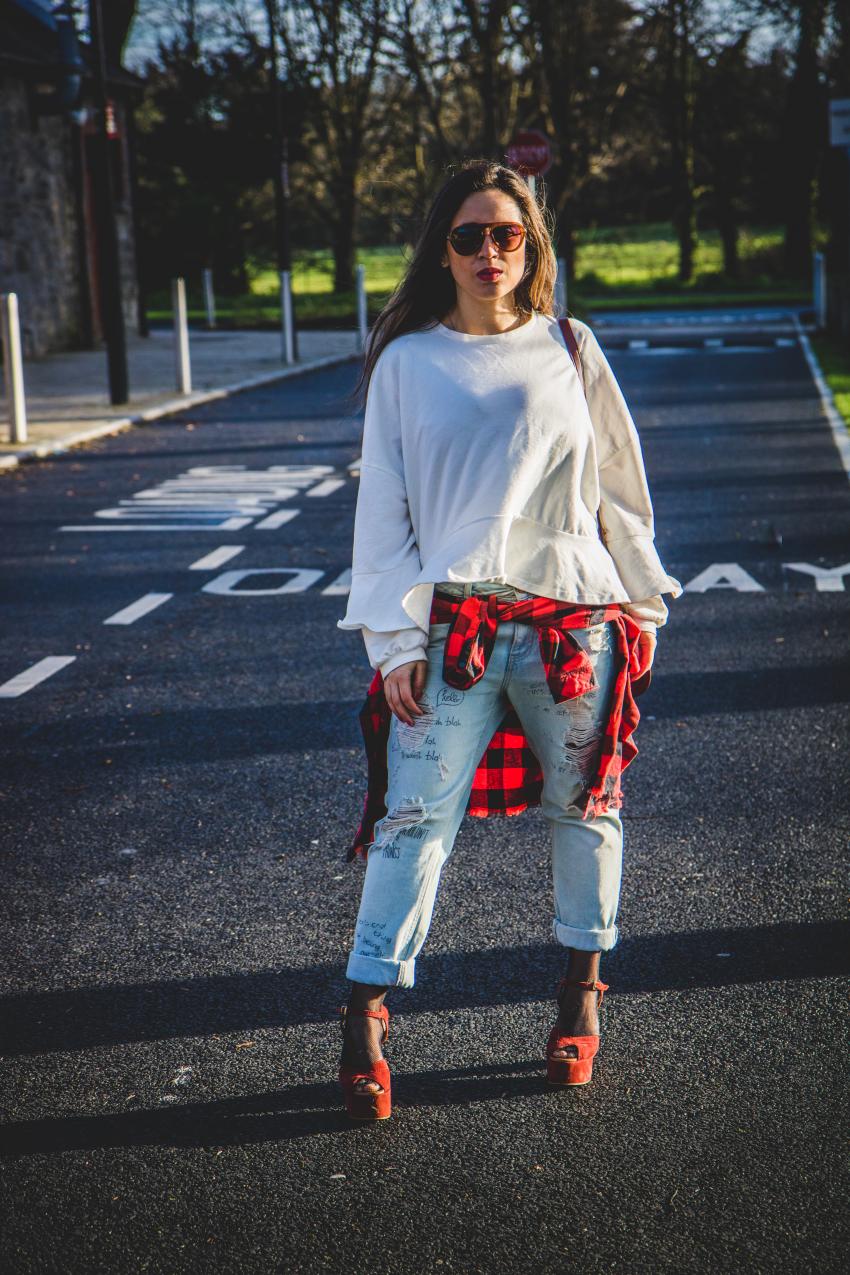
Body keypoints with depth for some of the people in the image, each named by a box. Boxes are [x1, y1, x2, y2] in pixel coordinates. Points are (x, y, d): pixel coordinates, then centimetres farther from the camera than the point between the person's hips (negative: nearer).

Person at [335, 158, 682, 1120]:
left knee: (583, 805, 11)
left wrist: (640, 603, 11)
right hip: (452, 628, -1)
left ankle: (581, 991, 27)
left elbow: (617, 483, 12)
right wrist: (395, 638, -4)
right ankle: (366, 1014, 1)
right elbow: (383, 507, 4)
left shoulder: (569, 350, 7)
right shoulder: (405, 364, 5)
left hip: (573, 623, 2)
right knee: (414, 816, -5)